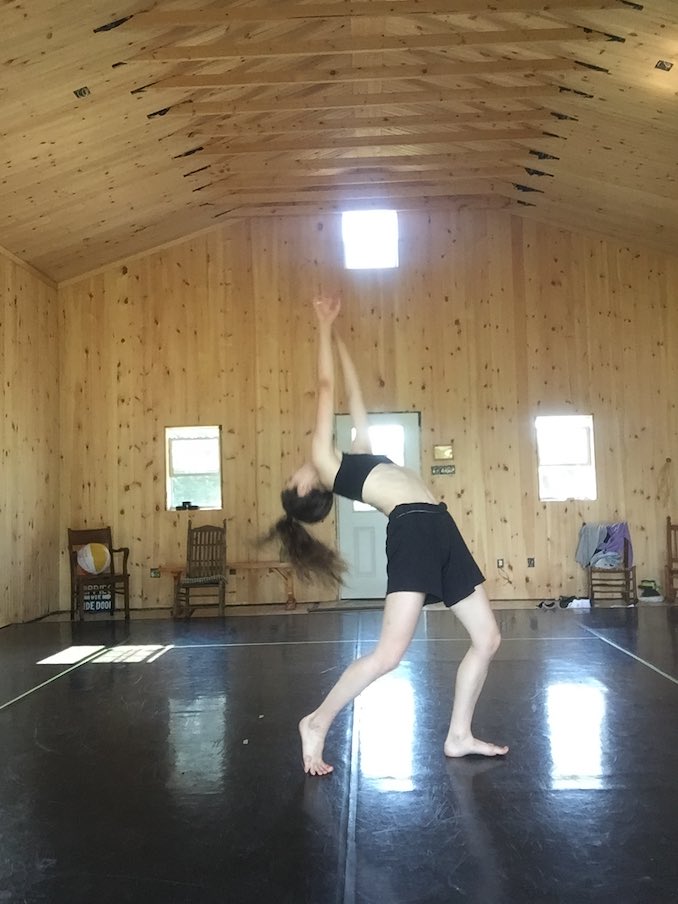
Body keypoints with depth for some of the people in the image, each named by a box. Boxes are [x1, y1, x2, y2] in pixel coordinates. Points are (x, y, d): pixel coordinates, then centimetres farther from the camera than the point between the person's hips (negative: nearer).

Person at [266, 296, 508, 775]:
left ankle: (459, 735, 19)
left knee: (487, 637, 7)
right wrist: (324, 325, 21)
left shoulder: (355, 457, 28)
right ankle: (318, 722, 5)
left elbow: (353, 391, 31)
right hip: (413, 532, -8)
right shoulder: (325, 464, 9)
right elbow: (326, 386, 12)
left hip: (439, 530, 8)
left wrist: (335, 332, 37)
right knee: (389, 653, -14)